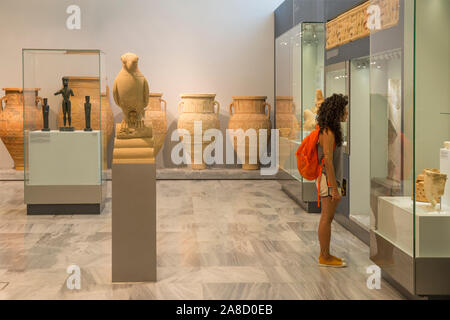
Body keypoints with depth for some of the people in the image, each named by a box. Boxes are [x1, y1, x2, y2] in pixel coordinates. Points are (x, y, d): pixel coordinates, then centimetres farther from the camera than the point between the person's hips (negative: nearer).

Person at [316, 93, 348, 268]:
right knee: (327, 219, -3)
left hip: (329, 179, 10)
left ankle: (324, 254, 20)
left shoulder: (329, 131, 12)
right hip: (329, 181, -10)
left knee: (326, 218, 13)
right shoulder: (328, 133, -20)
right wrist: (335, 189, -22)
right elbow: (328, 162, -23)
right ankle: (325, 258, 3)